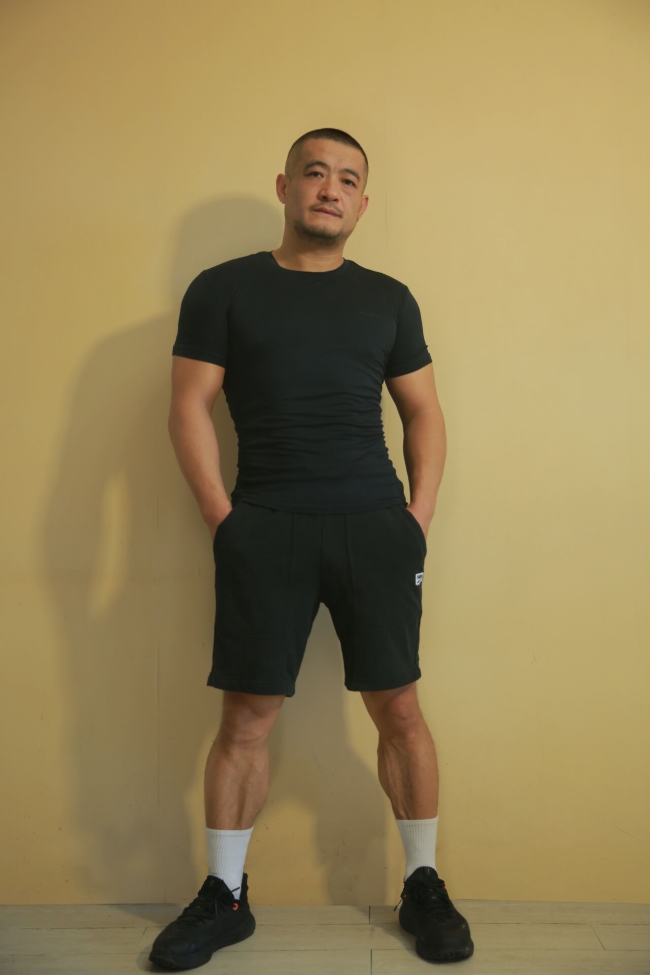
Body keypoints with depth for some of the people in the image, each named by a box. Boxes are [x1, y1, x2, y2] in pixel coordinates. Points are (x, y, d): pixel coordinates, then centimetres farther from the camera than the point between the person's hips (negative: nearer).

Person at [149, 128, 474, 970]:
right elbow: (190, 405, 3)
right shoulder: (222, 289, 8)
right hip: (263, 529, -1)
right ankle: (224, 898, 20)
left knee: (399, 709, 3)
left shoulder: (388, 298, 15)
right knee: (246, 716, 2)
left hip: (376, 527, 2)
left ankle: (423, 886, 22)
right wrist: (221, 516, -7)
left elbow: (424, 410, 15)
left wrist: (421, 512, 2)